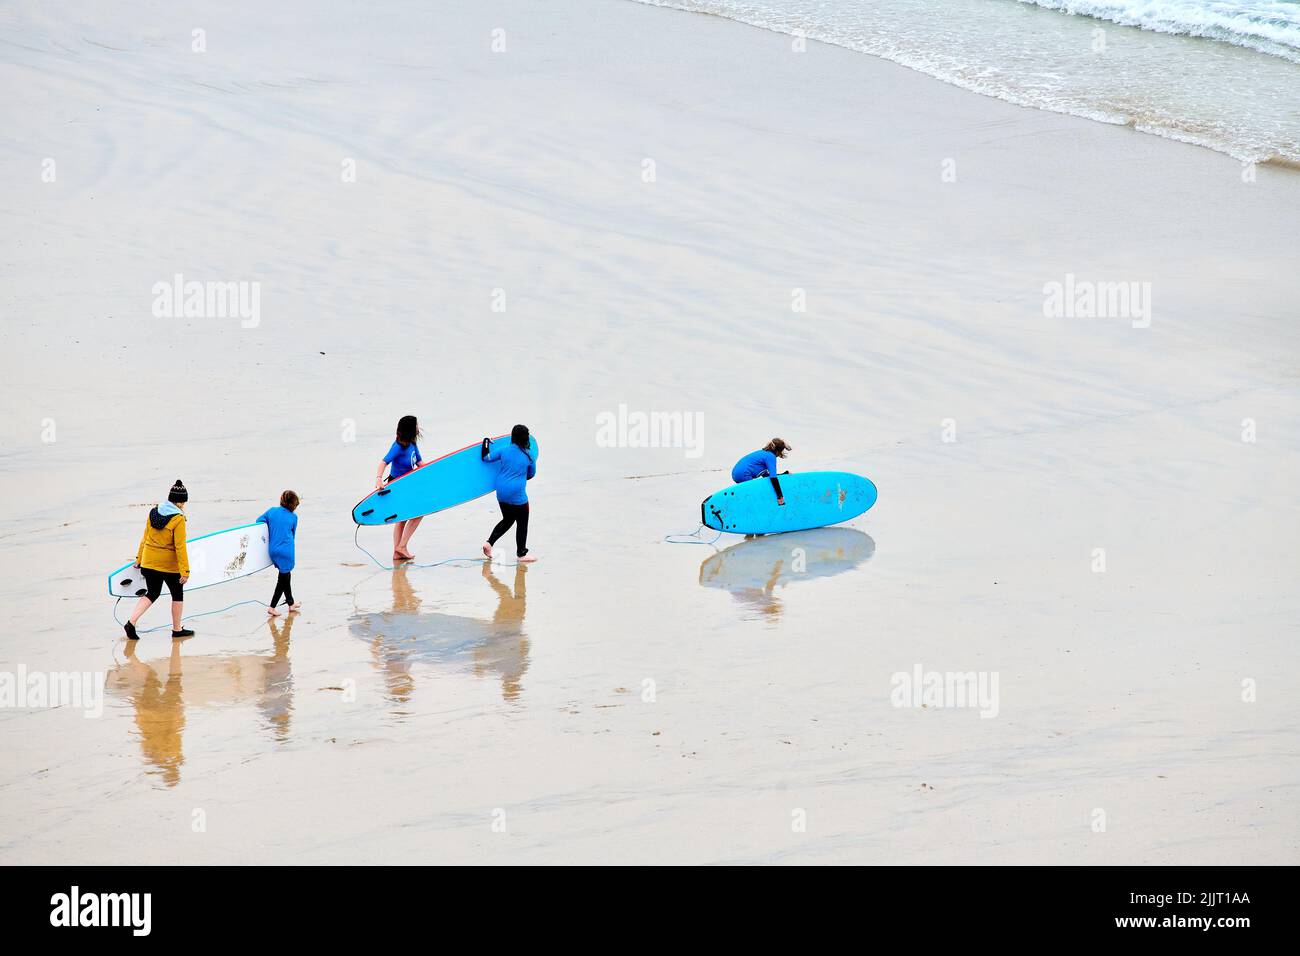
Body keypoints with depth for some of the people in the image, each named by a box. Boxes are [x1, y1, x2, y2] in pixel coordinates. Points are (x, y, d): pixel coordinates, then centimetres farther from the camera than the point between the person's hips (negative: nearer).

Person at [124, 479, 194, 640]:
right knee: (178, 595, 16)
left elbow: (145, 538, 8)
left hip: (149, 562, 5)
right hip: (170, 564, -5)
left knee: (151, 594, 17)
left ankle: (131, 622, -1)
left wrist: (139, 559, 17)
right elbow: (180, 547, -18)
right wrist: (185, 571, -15)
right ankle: (177, 629, 25)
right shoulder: (178, 519, -17)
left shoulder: (153, 512, 0)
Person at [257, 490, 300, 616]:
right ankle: (272, 607, -1)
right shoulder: (293, 517, -2)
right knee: (283, 578, 5)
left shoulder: (272, 511, 3)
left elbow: (259, 521, 5)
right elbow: (292, 535, 8)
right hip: (286, 551, -4)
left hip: (273, 550, 4)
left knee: (285, 576, 20)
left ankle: (291, 603, 33)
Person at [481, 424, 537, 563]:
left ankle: (489, 543, 10)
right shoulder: (529, 455, -7)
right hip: (517, 494, -5)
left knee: (507, 520, 23)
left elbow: (487, 458, 6)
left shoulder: (504, 451, -4)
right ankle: (521, 554, 13)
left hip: (501, 493, 5)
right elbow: (531, 474, 7)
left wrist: (486, 443, 20)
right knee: (522, 523, 9)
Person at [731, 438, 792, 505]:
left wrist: (785, 473, 23)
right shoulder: (770, 456, -9)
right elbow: (773, 478, -19)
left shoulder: (763, 452, 18)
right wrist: (780, 497, -17)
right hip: (743, 476, -10)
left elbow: (766, 475, 25)